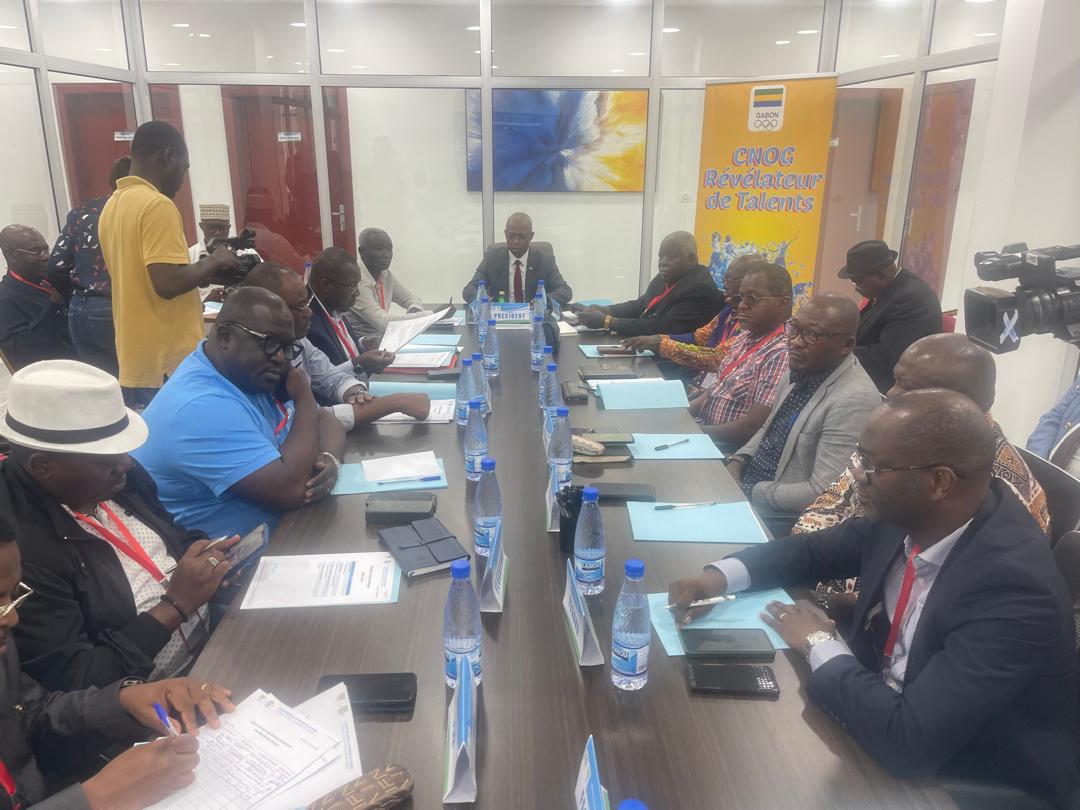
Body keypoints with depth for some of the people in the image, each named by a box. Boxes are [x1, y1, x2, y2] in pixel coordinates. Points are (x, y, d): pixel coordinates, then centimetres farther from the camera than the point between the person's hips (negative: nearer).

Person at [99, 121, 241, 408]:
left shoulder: (112, 205, 13)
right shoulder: (157, 205, -15)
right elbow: (168, 283, -23)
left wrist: (204, 272, 16)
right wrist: (214, 261, -8)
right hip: (170, 364, -9)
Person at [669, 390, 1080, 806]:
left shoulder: (1014, 588, -33)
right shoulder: (908, 514, -12)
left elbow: (907, 744, -36)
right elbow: (817, 549, 5)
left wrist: (821, 645, -21)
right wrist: (721, 575, -12)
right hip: (889, 703, 6)